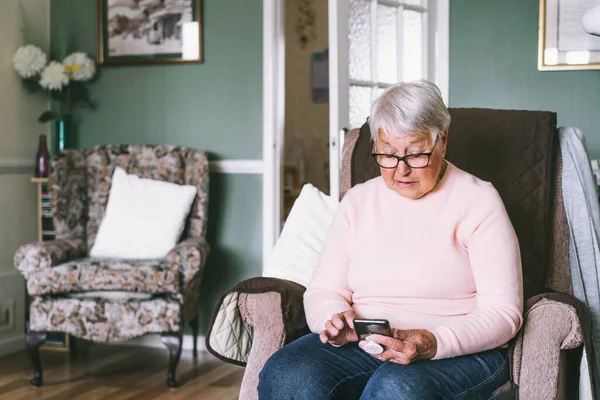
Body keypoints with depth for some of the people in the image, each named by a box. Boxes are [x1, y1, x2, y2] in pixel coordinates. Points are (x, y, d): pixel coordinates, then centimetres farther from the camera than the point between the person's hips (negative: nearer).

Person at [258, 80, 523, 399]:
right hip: (361, 346, 4)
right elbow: (324, 290, 12)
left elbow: (503, 311, -6)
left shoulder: (478, 200, 1)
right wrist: (334, 320, -13)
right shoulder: (357, 200, 14)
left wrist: (435, 343, -23)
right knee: (285, 374, -28)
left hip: (459, 352, -3)